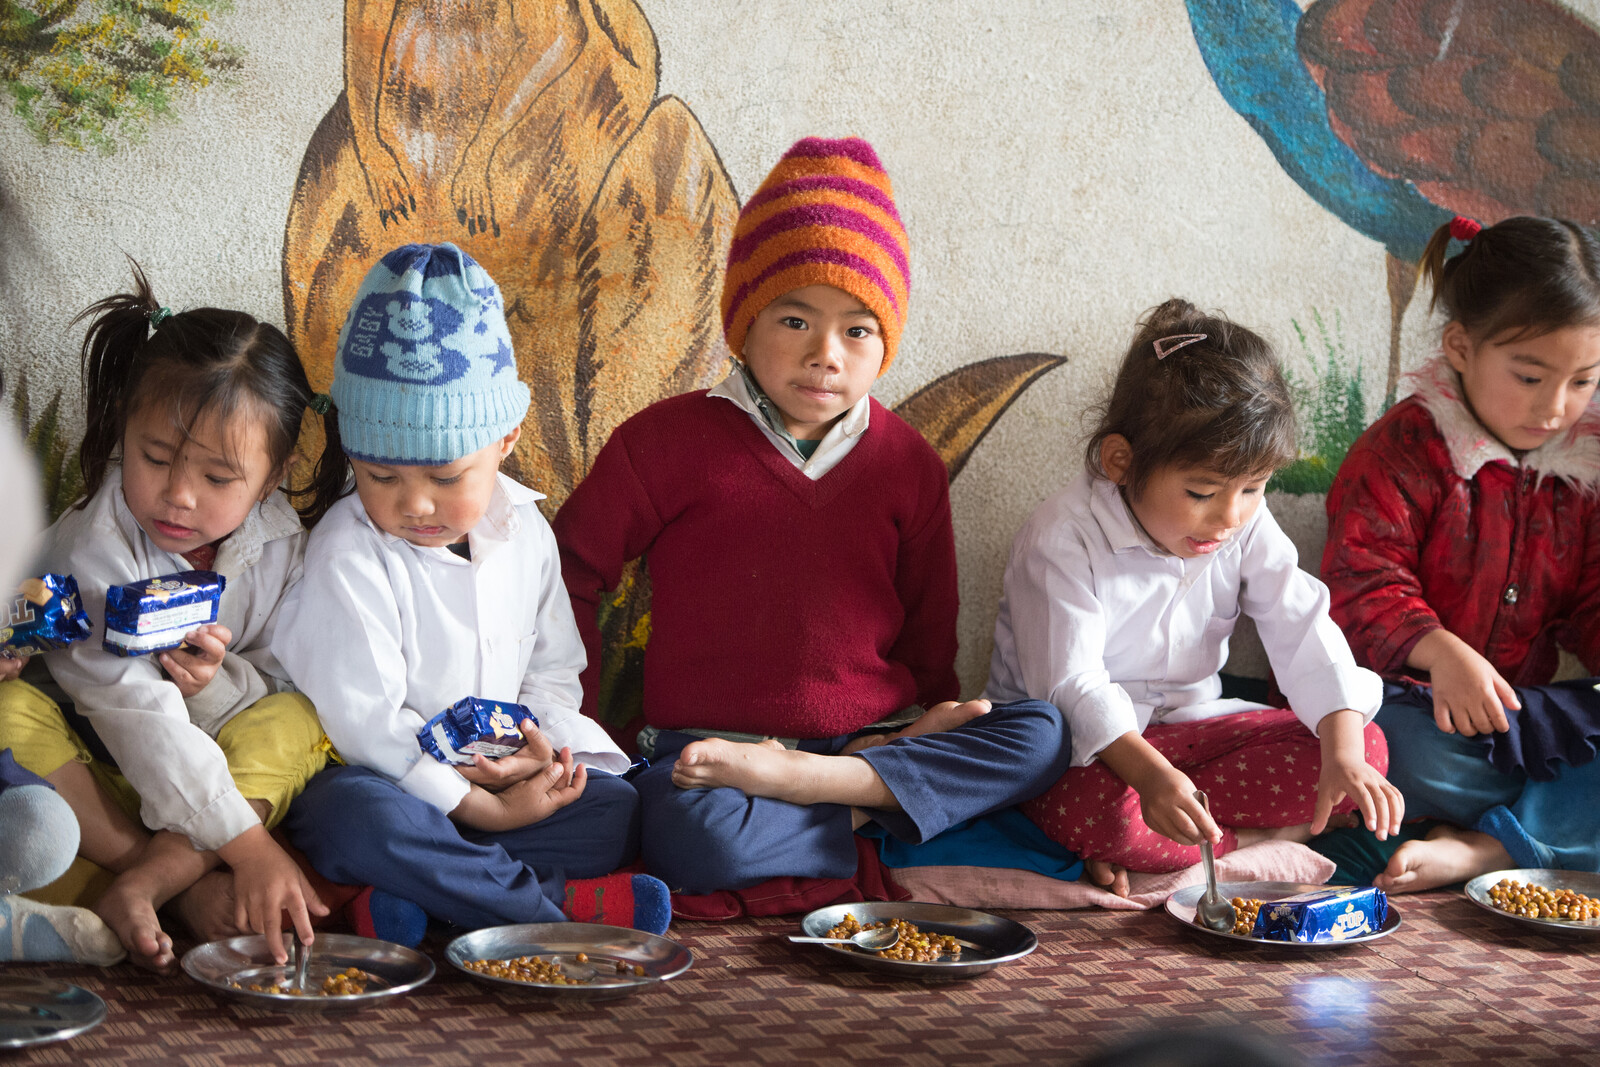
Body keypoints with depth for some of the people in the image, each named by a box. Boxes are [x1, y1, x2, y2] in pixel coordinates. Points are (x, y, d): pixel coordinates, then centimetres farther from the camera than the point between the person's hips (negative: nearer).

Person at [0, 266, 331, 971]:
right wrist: (246, 845, -38)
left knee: (295, 722, -23)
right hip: (96, 771, -3)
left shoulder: (280, 545, -6)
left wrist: (217, 684, -28)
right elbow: (137, 714, -30)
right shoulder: (88, 548, -22)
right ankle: (187, 886, -30)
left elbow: (284, 679, -2)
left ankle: (140, 887, -33)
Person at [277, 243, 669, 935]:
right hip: (363, 776, -6)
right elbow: (365, 720, -18)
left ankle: (412, 905, -27)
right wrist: (487, 808, -20)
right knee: (361, 820, -39)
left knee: (615, 810, -16)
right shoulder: (349, 554, -15)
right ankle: (558, 904, -29)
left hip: (502, 770, 6)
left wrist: (539, 738, -11)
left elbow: (555, 668, 13)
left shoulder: (525, 533, 3)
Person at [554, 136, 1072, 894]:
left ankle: (809, 781, -24)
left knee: (1040, 737, -22)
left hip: (874, 740, 4)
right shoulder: (668, 441, 0)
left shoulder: (908, 465, 9)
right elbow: (570, 570, 8)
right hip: (703, 746, -4)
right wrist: (581, 727, 1)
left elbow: (927, 633, 18)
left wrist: (929, 722, 1)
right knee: (693, 835, -40)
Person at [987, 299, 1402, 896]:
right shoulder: (1062, 540, -22)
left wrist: (1345, 757, -26)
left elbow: (1305, 635, -9)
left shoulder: (1246, 527, -4)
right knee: (1089, 810, -41)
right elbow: (1071, 686, -27)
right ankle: (1264, 838, -20)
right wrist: (1150, 775, -44)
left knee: (1366, 748, -12)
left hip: (1189, 723, 6)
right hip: (1083, 743, -6)